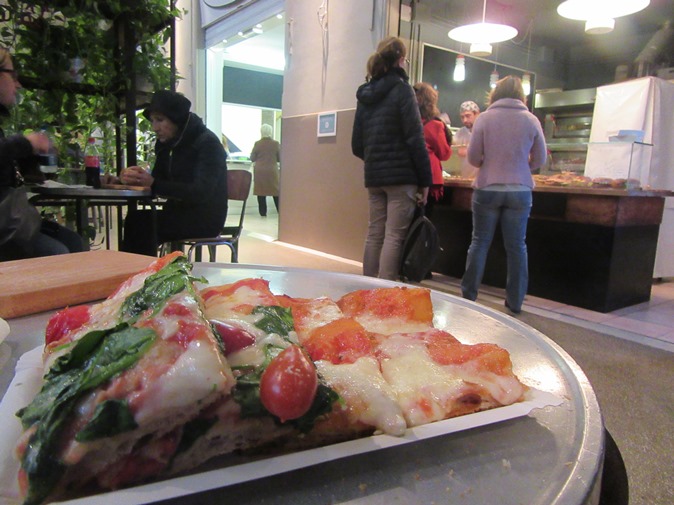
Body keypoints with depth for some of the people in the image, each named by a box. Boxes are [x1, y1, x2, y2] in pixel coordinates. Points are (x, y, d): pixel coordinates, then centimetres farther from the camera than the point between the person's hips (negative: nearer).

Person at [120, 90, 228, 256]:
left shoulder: (207, 143, -13)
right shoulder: (166, 144, 11)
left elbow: (201, 193, -24)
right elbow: (157, 179, 10)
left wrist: (154, 184, -32)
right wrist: (136, 179, -13)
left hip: (205, 218, -7)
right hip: (179, 212, 7)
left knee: (143, 223, -23)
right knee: (135, 219, -18)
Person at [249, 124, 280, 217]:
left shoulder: (257, 144, -4)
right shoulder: (276, 144, -4)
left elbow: (252, 158, 2)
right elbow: (280, 158, 3)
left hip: (259, 171, 0)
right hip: (272, 171, 0)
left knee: (261, 191, 5)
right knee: (276, 192, 7)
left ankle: (263, 212, 7)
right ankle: (280, 211, 8)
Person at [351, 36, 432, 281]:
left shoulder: (365, 93, 13)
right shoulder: (401, 89, -5)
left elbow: (356, 145, 14)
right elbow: (415, 139, -11)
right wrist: (425, 180, -7)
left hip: (373, 177, 6)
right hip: (401, 176, -6)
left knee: (374, 234, 10)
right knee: (394, 236, -5)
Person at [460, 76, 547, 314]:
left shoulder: (485, 118, -4)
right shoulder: (531, 120, 0)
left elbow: (473, 156, -3)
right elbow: (540, 159, 6)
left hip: (487, 189, -1)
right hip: (520, 190, 1)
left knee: (480, 242, 9)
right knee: (516, 245, 9)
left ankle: (468, 294, 15)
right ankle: (515, 300, 15)